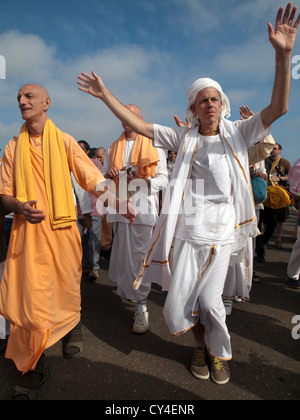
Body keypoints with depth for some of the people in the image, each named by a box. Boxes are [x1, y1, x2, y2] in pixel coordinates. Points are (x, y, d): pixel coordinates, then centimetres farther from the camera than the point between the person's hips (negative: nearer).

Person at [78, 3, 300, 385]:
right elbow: (140, 126, 5)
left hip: (221, 234, -1)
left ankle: (220, 355, 32)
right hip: (187, 232, 1)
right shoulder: (184, 138, 6)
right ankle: (201, 346, 37)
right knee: (178, 306, 3)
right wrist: (106, 96, 1)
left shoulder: (237, 134, 5)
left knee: (210, 301, -2)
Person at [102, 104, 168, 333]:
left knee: (141, 255, -7)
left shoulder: (153, 145, 9)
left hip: (143, 206, -4)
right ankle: (126, 290, 29)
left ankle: (142, 306, 2)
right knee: (123, 253, 8)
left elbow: (164, 177, 3)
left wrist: (145, 182, -16)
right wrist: (108, 175, -3)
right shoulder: (114, 148, 21)